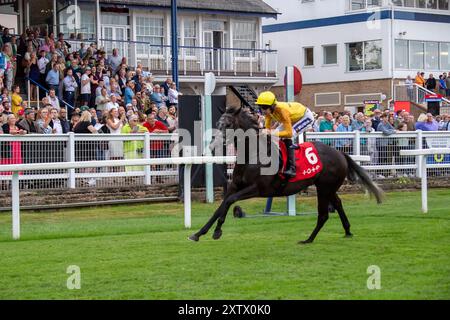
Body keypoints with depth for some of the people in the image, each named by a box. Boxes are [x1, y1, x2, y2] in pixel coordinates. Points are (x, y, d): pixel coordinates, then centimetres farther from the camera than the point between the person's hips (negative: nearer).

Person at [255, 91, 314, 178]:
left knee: (287, 137, -27)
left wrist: (275, 133, -53)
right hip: (293, 118, 8)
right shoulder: (268, 110, -18)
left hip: (305, 116, -8)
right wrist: (266, 131, -30)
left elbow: (289, 133, -41)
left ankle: (291, 168, -27)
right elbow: (268, 127, -8)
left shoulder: (282, 110, -39)